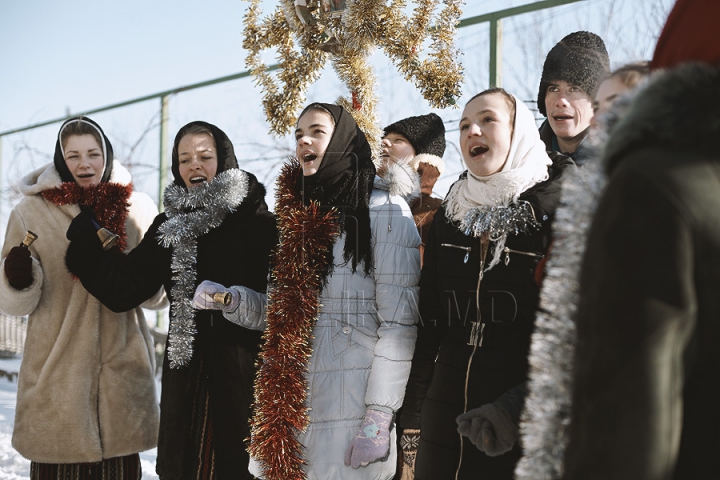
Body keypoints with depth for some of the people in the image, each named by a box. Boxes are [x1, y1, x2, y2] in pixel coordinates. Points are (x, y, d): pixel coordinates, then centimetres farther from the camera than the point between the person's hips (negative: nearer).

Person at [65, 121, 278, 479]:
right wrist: (86, 246, -5)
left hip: (243, 367, -4)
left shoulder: (257, 220, -5)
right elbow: (125, 288, 3)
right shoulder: (169, 225, 10)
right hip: (186, 370, 4)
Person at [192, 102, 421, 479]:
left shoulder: (385, 210, -6)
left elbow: (399, 321, -11)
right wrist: (231, 300, -2)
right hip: (289, 407, 6)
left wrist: (379, 417, -16)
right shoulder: (299, 215, 16)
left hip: (349, 410, -6)